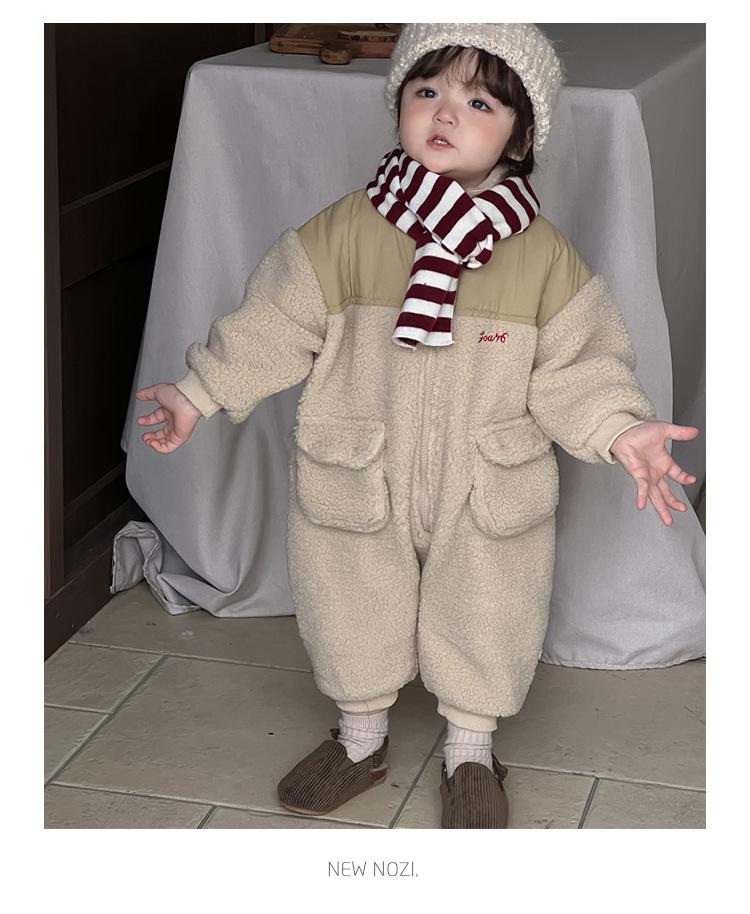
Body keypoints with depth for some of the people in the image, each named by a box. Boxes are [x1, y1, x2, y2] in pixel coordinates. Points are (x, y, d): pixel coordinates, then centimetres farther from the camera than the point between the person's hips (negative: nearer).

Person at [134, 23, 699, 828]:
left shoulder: (542, 253, -11)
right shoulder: (344, 231, -12)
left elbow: (577, 365, -6)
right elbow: (274, 324, -5)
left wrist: (620, 430, -20)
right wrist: (197, 395, -6)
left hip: (489, 497, 0)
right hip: (356, 486, 1)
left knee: (483, 624, 16)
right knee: (351, 615, 19)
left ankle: (470, 755, 43)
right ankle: (360, 739, 47)